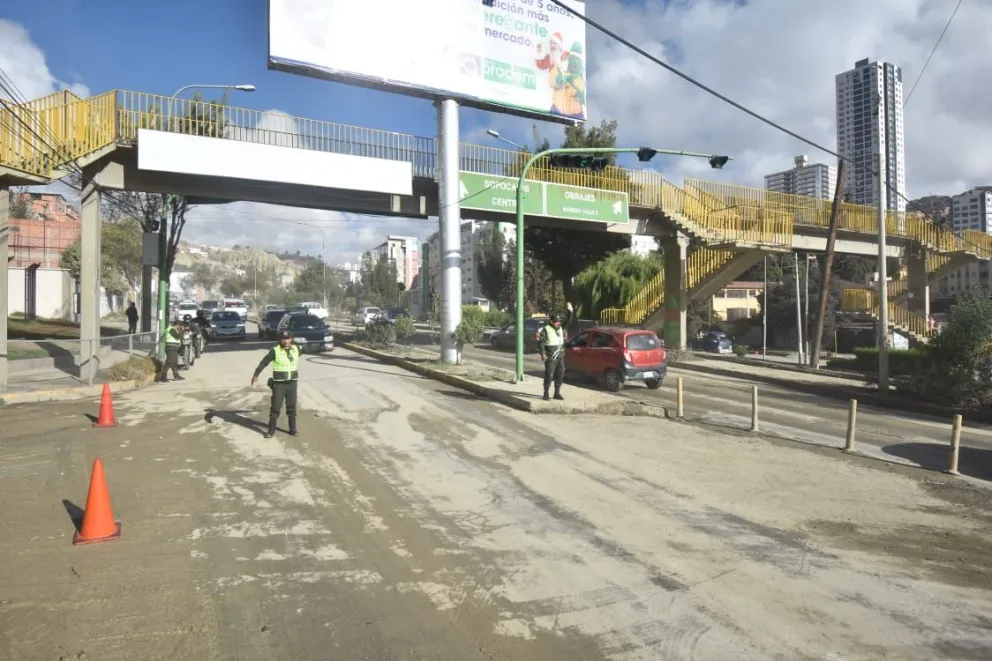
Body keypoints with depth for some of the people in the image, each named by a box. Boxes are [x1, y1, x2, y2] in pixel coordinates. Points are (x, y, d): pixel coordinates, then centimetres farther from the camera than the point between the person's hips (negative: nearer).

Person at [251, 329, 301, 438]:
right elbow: (264, 362, -14)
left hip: (292, 383, 3)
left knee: (292, 407, 9)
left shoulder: (296, 349, 1)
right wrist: (256, 374, -22)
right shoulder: (275, 351, -11)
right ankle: (271, 431, 10)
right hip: (278, 384, -3)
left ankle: (293, 429, 19)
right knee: (275, 407, 0)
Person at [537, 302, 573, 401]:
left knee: (559, 375, 8)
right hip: (550, 357, -7)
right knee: (549, 375, -5)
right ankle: (546, 393, 4)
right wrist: (543, 353, -19)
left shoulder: (561, 328, 11)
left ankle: (557, 393, 17)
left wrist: (569, 311, -4)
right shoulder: (546, 330, -8)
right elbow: (540, 341, -12)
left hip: (560, 356, 7)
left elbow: (568, 321, 11)